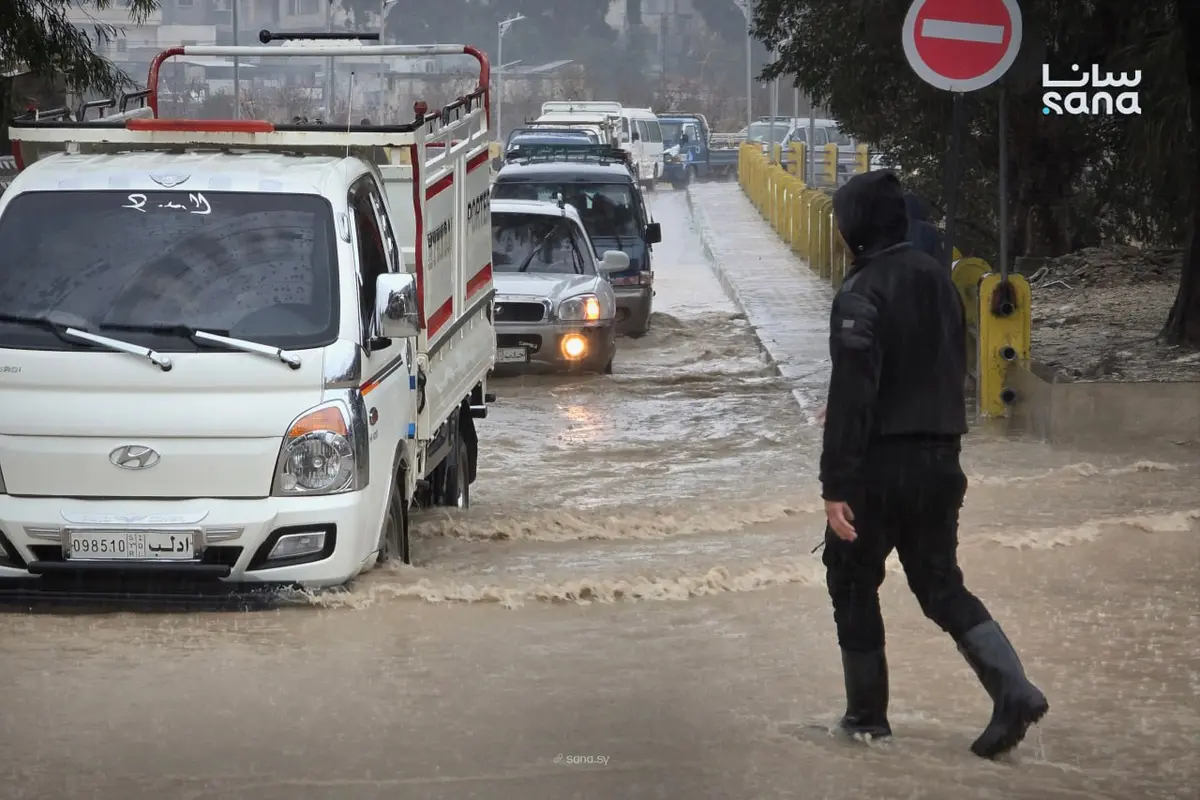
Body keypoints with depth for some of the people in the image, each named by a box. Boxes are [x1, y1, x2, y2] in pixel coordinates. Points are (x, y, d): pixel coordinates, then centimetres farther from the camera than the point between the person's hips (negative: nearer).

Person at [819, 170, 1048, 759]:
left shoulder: (862, 294, -17)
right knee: (940, 584, 14)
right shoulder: (937, 278, 7)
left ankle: (866, 715, 17)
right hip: (940, 458, 7)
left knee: (853, 582, 11)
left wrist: (836, 485, -22)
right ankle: (1013, 690, -5)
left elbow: (851, 394, -22)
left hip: (881, 466, -7)